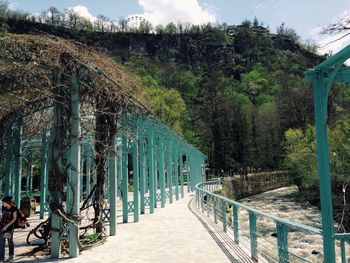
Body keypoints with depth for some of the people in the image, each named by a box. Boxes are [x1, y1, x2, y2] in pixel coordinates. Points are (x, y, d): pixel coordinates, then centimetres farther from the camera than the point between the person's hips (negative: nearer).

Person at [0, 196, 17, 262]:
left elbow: (14, 219, -11)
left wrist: (7, 226, -17)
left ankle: (11, 255, 31)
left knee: (10, 241, 11)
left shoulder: (13, 208, -14)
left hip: (10, 227, -3)